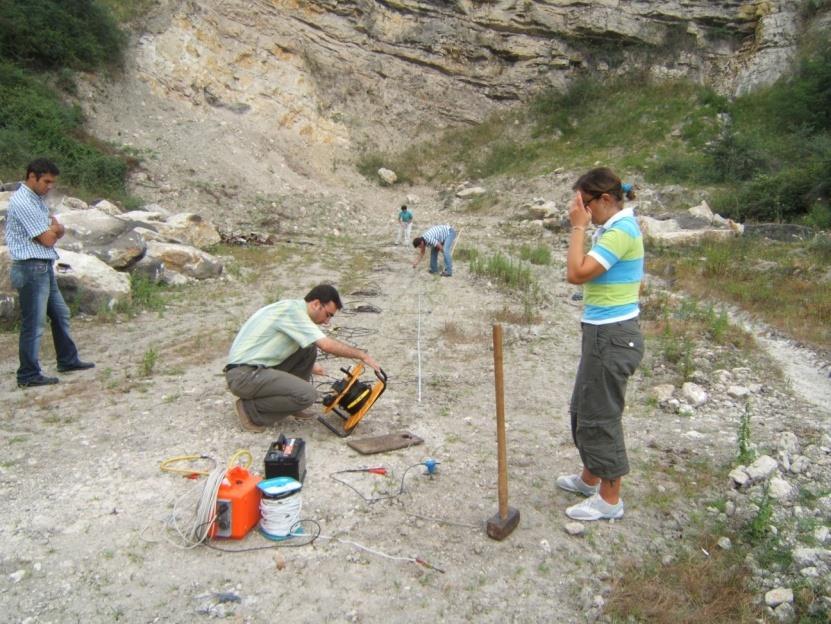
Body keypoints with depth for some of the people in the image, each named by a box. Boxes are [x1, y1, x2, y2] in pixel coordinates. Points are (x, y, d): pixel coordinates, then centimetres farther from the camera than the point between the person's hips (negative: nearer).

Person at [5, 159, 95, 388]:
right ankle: (28, 375, 5)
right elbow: (48, 239, -17)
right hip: (31, 268, -10)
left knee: (60, 314, 18)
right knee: (34, 324, -4)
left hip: (45, 268, 10)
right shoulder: (23, 202, -17)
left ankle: (67, 360, 30)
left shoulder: (37, 200, 14)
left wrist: (52, 230, -9)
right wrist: (54, 229, 4)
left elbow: (58, 231, 13)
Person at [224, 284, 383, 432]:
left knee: (309, 348, 9)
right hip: (244, 375, -10)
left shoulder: (294, 309, 13)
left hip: (258, 367, 10)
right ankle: (251, 410, -6)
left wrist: (310, 365, 38)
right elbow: (327, 345, -25)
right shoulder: (292, 310, -17)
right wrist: (362, 355, -13)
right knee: (307, 395, -22)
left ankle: (289, 402, 15)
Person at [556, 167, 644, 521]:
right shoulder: (615, 228, 12)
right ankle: (590, 479, 39)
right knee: (584, 408, 21)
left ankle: (610, 501, 18)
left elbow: (577, 273, -24)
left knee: (601, 416, 2)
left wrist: (578, 227, -18)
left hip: (612, 337, -11)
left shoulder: (621, 231, -20)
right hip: (605, 332, 11)